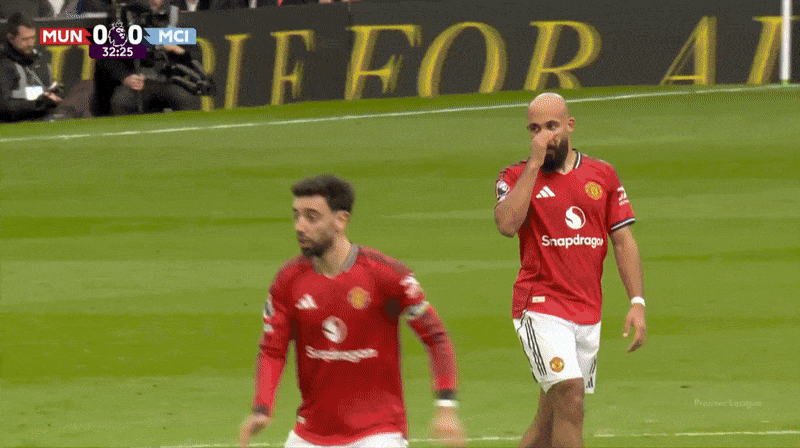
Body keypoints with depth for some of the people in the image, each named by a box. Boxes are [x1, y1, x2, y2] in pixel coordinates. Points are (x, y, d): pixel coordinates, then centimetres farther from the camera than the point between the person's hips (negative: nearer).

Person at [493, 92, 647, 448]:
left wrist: (637, 303, 2)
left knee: (552, 417, 7)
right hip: (541, 308, -4)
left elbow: (623, 240, 11)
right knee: (570, 393, -21)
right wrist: (534, 164, -14)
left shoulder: (602, 175, 11)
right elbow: (507, 224, -18)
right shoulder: (517, 177, 2)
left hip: (589, 312, 4)